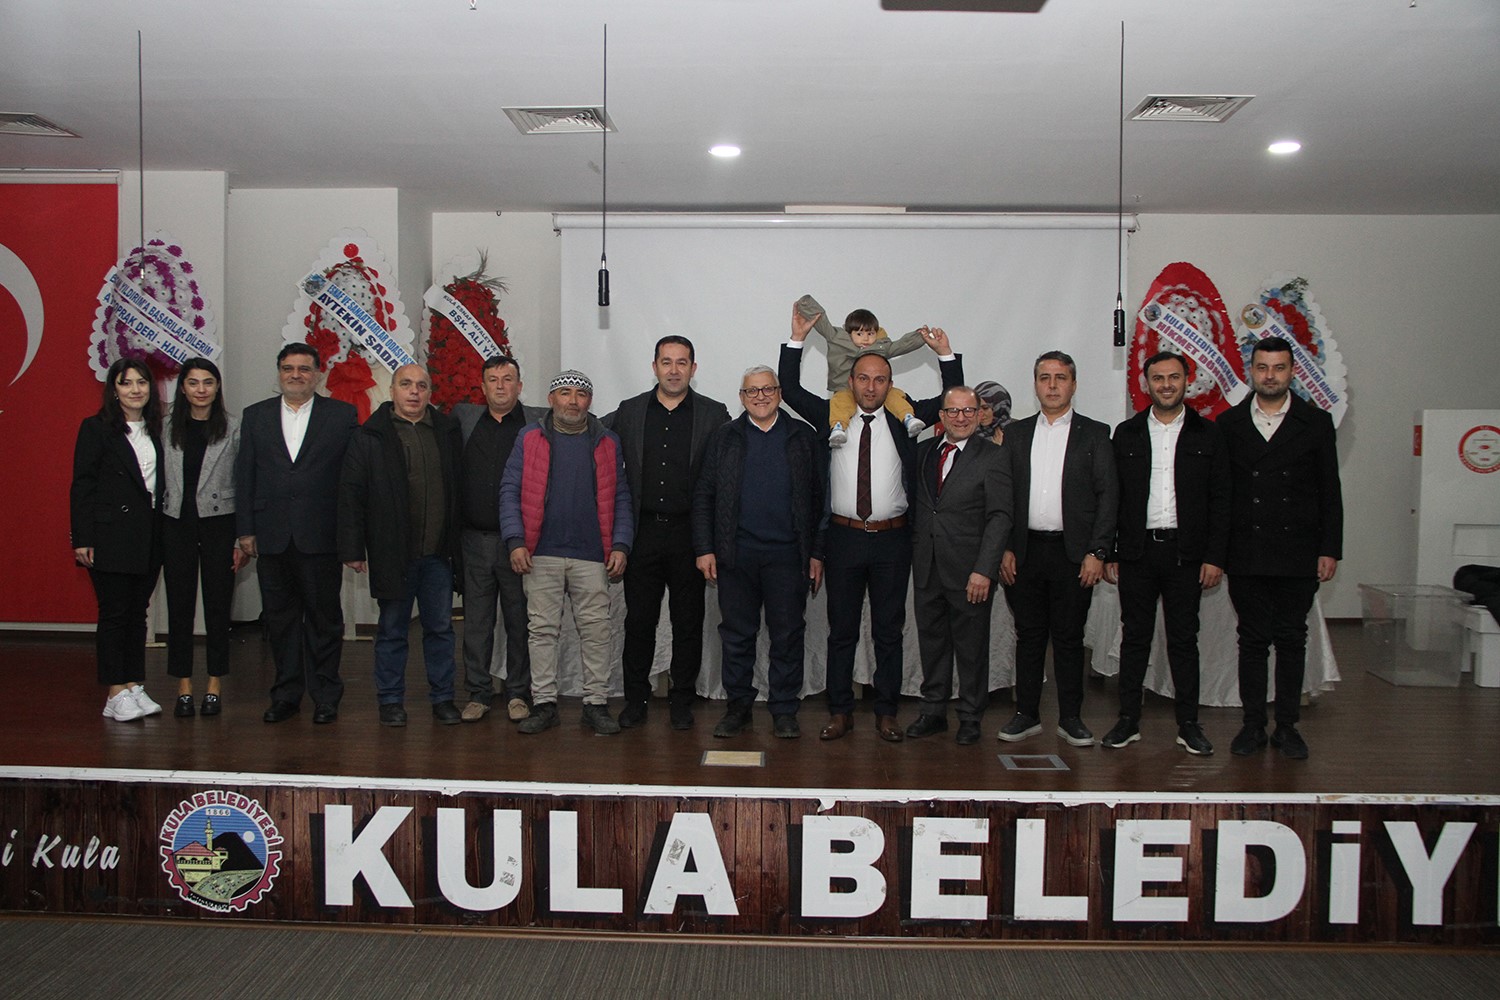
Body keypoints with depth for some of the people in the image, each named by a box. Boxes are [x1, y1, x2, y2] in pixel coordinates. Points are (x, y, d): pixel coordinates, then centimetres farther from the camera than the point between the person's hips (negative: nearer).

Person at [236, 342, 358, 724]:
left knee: (323, 617, 4)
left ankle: (325, 696, 15)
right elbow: (244, 476, 9)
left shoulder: (342, 415, 2)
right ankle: (286, 695, 21)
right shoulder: (255, 416, 11)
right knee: (280, 618, 10)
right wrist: (245, 530, 2)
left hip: (321, 535, -3)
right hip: (272, 537, 3)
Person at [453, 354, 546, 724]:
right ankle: (478, 693, 17)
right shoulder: (464, 417, 11)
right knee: (476, 621, 7)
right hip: (475, 538, 3)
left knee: (520, 621, 4)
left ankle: (518, 693, 15)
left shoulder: (540, 421, 2)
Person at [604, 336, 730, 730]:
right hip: (643, 532, 1)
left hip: (689, 532, -1)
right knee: (639, 620, 5)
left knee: (688, 622, 6)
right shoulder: (629, 412, 7)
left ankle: (681, 701, 18)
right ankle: (635, 700, 17)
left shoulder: (714, 415, 3)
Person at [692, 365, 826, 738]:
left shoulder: (803, 437, 8)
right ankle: (738, 706, 19)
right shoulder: (725, 437, 9)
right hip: (736, 554, 1)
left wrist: (817, 553, 0)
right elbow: (704, 495, 7)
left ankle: (784, 710, 15)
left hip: (787, 554, -1)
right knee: (737, 634, 7)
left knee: (788, 635, 4)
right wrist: (704, 549, -1)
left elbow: (818, 498, 6)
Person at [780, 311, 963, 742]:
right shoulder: (831, 415, 5)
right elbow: (790, 389, 2)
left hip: (892, 538, 0)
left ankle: (886, 713, 17)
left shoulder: (904, 417, 5)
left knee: (889, 631, 8)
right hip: (844, 536, 0)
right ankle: (840, 711, 17)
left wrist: (946, 354, -4)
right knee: (841, 629, 7)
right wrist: (797, 339, -4)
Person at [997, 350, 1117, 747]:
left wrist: (1097, 553, -8)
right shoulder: (1016, 433, 10)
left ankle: (1070, 717, 14)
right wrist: (1005, 549, 0)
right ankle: (1027, 714, 17)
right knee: (1029, 636, 8)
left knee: (1069, 638, 4)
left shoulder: (1094, 434, 4)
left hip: (1073, 553, -2)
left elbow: (1108, 495, -1)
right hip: (1026, 551, 2)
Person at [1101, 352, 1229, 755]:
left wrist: (1215, 557, -5)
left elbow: (1219, 500, 2)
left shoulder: (1207, 434, 5)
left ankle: (1188, 724, 15)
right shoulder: (1127, 433, 7)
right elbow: (1112, 497, 5)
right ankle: (1129, 720, 15)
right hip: (1136, 551, 1)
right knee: (1134, 637, 6)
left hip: (1185, 551, 0)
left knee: (1184, 638, 6)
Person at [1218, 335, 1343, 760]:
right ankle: (1253, 724, 14)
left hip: (1299, 554, 0)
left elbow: (1330, 492, 5)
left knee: (1292, 641, 6)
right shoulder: (1229, 423, 5)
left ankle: (1287, 726, 16)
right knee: (1253, 640, 6)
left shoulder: (1316, 423, 5)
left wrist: (1330, 549, -2)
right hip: (1246, 555, 0)